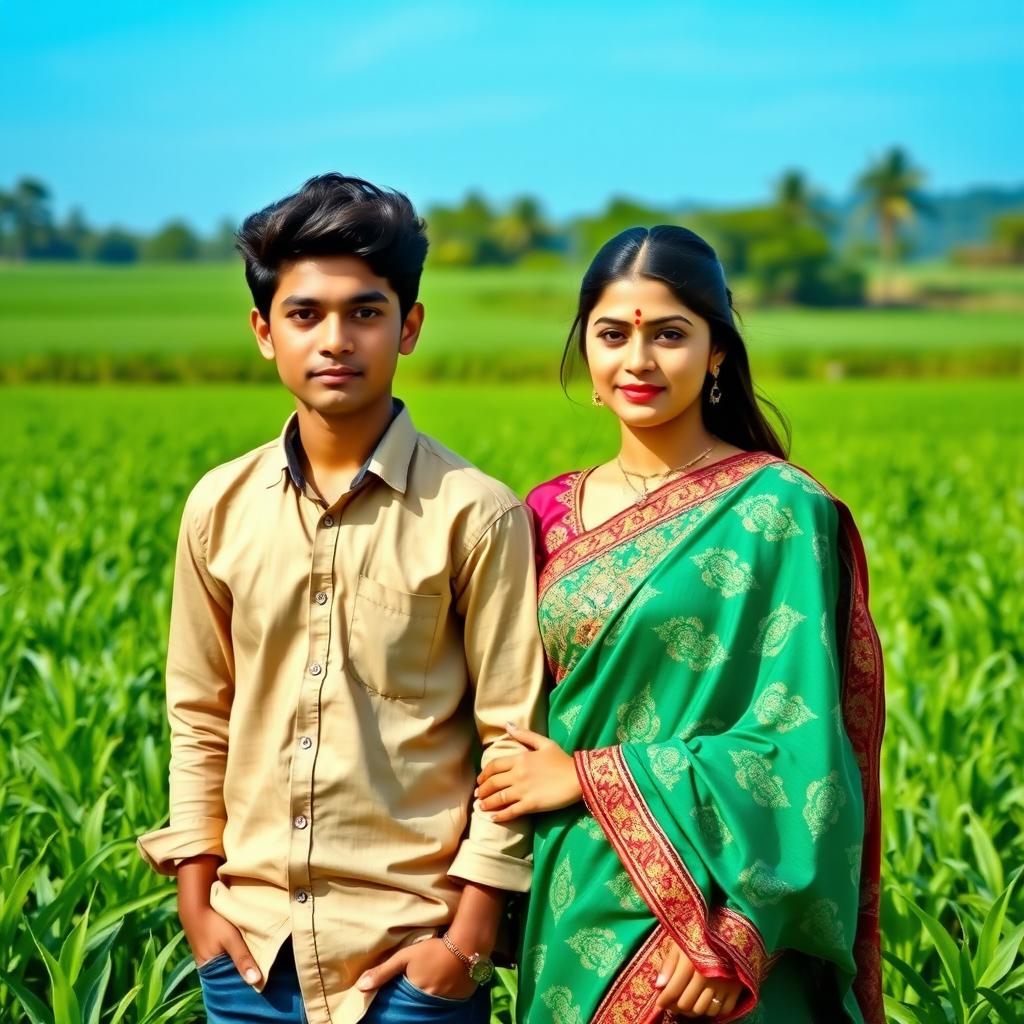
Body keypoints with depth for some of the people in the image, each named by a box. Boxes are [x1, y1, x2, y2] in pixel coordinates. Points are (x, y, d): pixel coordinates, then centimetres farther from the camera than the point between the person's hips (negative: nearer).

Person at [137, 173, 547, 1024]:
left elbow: (514, 738, -8)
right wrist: (196, 901, 5)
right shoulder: (220, 507, 2)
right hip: (251, 941, 4)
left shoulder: (475, 515, -9)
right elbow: (200, 718, 9)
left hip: (408, 947, -3)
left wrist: (471, 936, -9)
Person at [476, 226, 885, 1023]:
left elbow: (799, 747, -15)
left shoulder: (777, 510, -10)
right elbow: (525, 721, 12)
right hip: (575, 908, 5)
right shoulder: (553, 515, 6)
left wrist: (589, 776, -14)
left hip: (713, 900, -5)